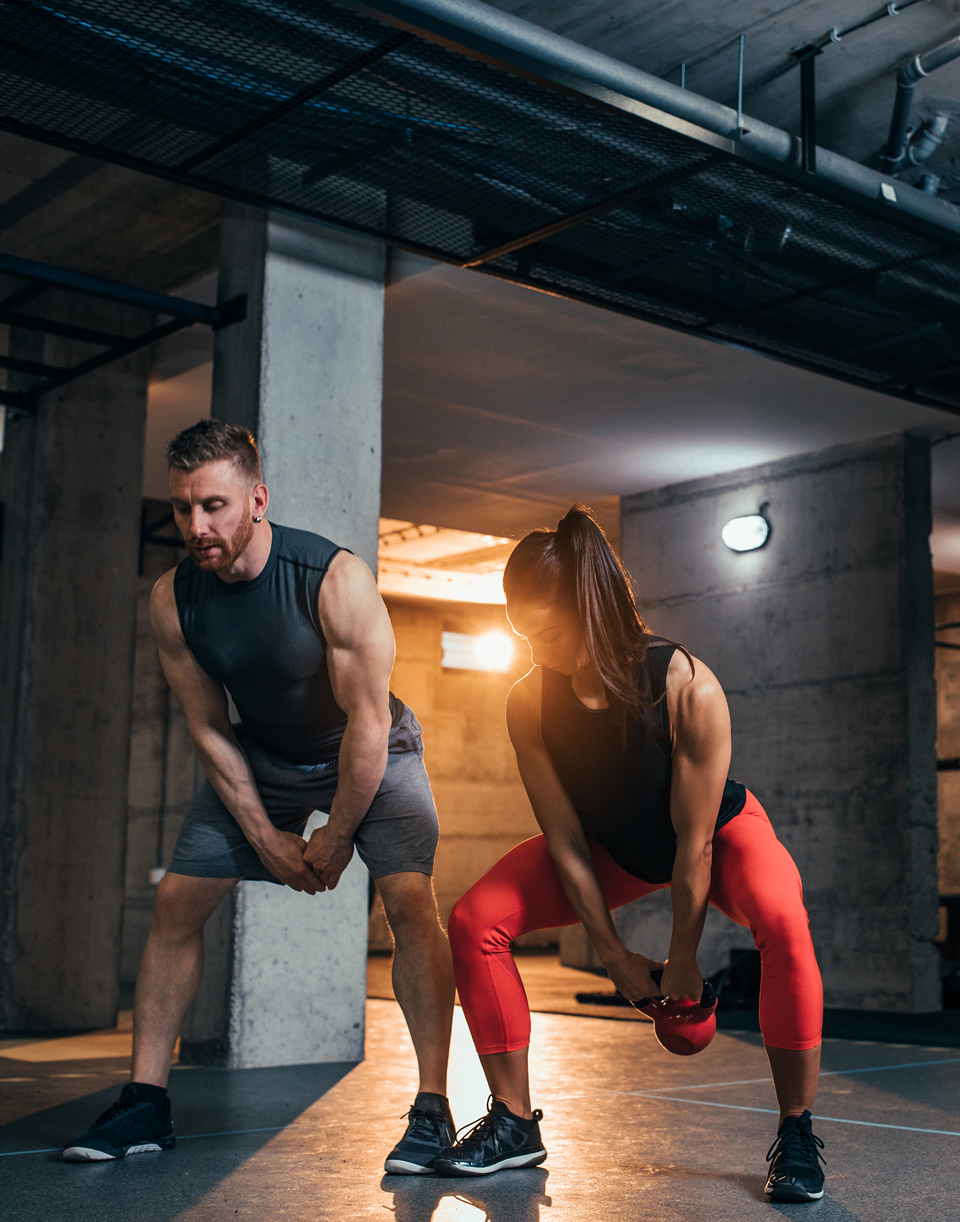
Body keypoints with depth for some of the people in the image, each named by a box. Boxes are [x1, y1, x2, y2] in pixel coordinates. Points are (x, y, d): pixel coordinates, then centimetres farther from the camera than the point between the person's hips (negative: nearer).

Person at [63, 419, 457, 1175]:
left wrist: (335, 841, -19)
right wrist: (266, 836, -10)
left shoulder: (336, 580, -32)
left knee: (409, 898, -23)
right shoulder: (172, 600, -17)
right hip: (260, 758, 4)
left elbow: (367, 725, -27)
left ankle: (433, 1111, -16)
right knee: (177, 901, -2)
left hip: (371, 754, -4)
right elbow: (208, 730, -8)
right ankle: (145, 1105, 9)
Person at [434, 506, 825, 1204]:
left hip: (724, 832, -4)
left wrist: (683, 961, -19)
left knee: (783, 923, -36)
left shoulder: (688, 688, -36)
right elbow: (566, 842, -16)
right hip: (616, 848, 4)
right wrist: (615, 955, -12)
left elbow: (694, 844, -27)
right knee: (475, 922, -12)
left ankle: (797, 1136, -17)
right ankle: (515, 1125, 3)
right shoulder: (529, 705, -25)